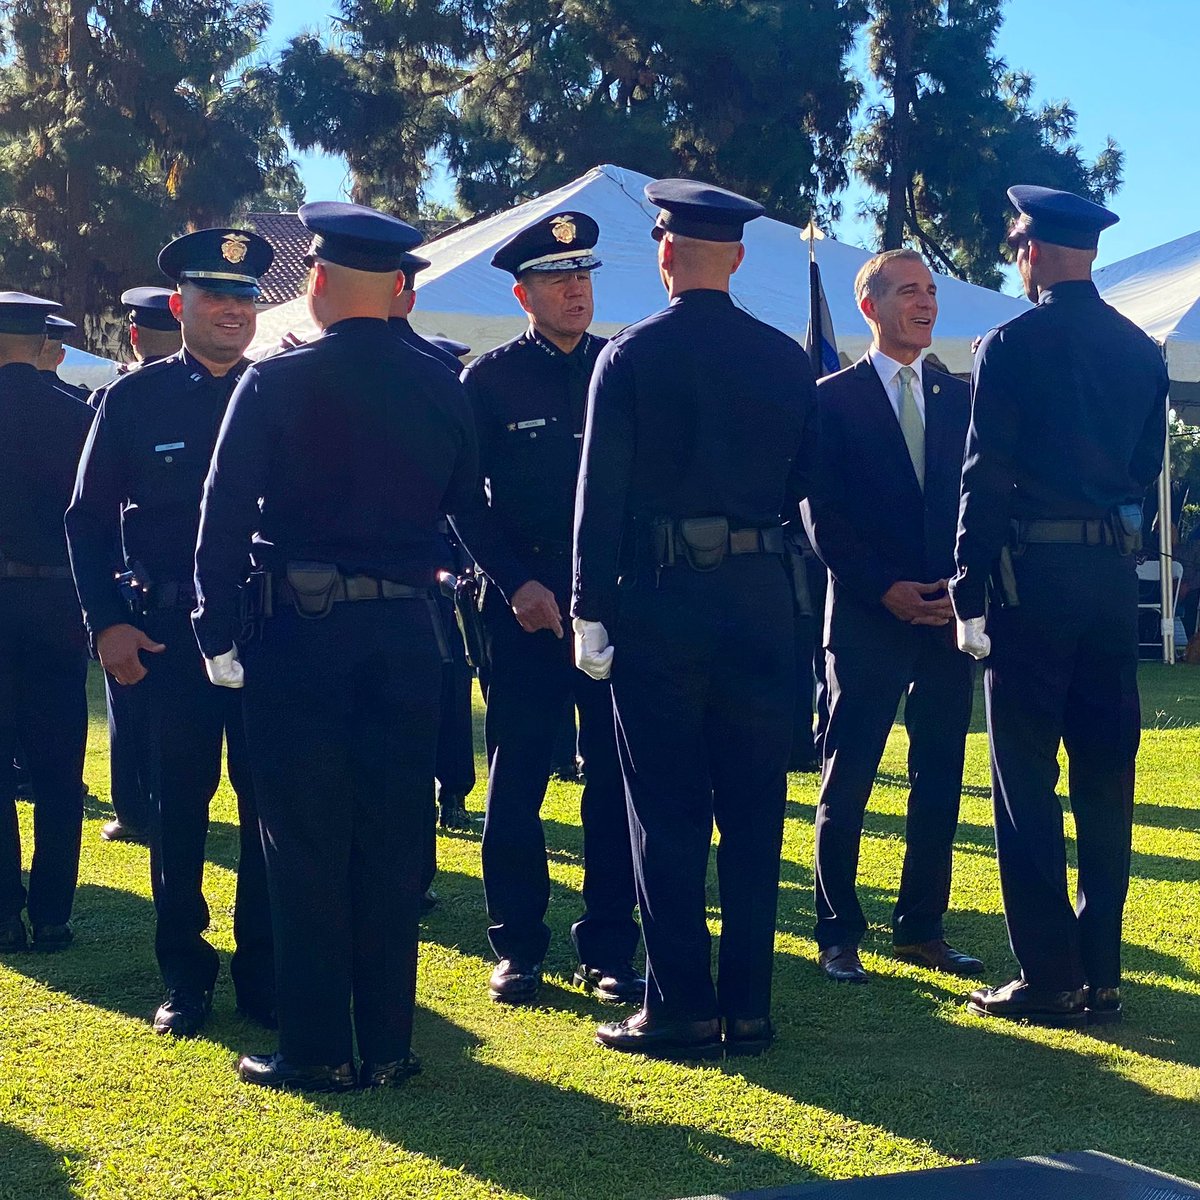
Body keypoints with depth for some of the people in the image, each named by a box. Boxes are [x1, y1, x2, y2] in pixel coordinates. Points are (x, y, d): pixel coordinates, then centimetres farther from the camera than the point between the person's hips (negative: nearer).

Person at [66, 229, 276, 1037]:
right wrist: (108, 622, -6)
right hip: (168, 631, -1)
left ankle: (264, 972, 16)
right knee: (179, 809, 5)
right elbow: (90, 519, 3)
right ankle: (186, 979, 17)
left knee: (270, 805, 4)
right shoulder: (135, 399, 2)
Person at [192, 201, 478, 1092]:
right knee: (392, 844, 9)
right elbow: (465, 505, 11)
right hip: (408, 634, 3)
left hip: (302, 636, -3)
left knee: (306, 845, 4)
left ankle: (318, 1049, 7)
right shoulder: (442, 387, 4)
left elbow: (225, 516, -10)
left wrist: (217, 633, -6)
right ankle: (388, 1044, 14)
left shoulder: (275, 384, -7)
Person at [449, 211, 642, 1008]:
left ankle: (609, 952, 12)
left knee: (618, 779, 3)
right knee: (516, 781, 3)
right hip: (526, 605, -2)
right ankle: (518, 948, 15)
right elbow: (466, 500, 0)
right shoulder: (490, 380, 0)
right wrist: (516, 584, -8)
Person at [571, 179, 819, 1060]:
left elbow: (601, 492, -7)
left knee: (668, 815, 3)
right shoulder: (787, 359, 5)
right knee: (754, 811, 9)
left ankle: (682, 1010, 4)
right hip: (762, 602, 3)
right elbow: (802, 482, 11)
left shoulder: (630, 356, -5)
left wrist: (592, 611, -4)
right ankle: (749, 1005, 13)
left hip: (659, 600, -3)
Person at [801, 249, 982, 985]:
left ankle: (922, 927, 18)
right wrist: (886, 590, -12)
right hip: (868, 619, -4)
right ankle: (839, 936, 8)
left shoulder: (961, 398, 12)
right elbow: (824, 516, -4)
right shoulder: (834, 398, 0)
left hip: (949, 616, 4)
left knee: (940, 782, 8)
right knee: (847, 783, -1)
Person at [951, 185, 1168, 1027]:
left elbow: (987, 481, -10)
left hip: (1033, 570, -6)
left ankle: (1049, 979, 1)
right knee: (1105, 775, 10)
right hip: (1115, 575, 6)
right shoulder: (1142, 352, 11)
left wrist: (969, 596, -7)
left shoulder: (1013, 346, -8)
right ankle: (1100, 973, 14)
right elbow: (1146, 471, 13)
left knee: (1028, 778, 0)